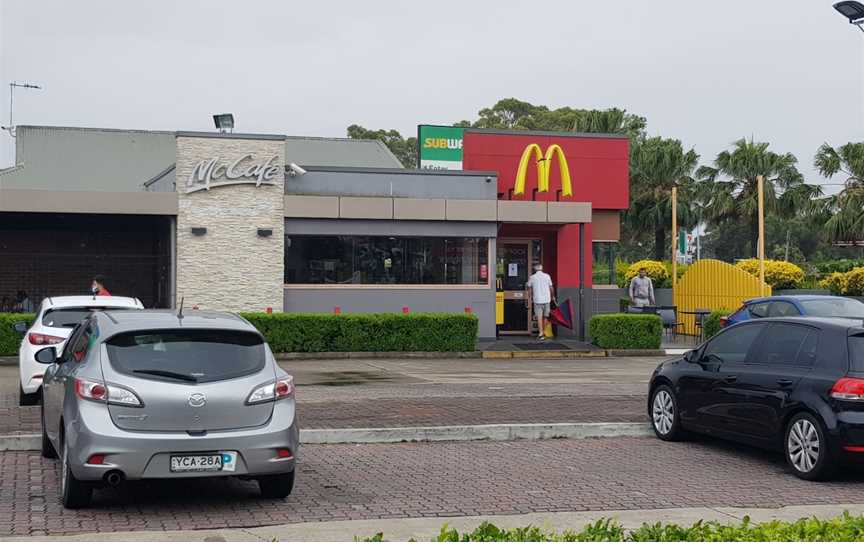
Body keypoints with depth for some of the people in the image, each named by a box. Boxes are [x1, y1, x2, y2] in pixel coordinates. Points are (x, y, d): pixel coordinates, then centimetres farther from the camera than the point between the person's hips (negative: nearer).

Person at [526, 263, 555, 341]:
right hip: (546, 299, 2)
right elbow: (551, 288, 6)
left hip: (537, 300, -2)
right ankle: (543, 332, 22)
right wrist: (553, 296, 21)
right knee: (545, 316, 14)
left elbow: (529, 289, 7)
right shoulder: (547, 276, 1)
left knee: (539, 317, -2)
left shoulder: (532, 277, -1)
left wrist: (530, 297, 21)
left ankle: (541, 333, -12)